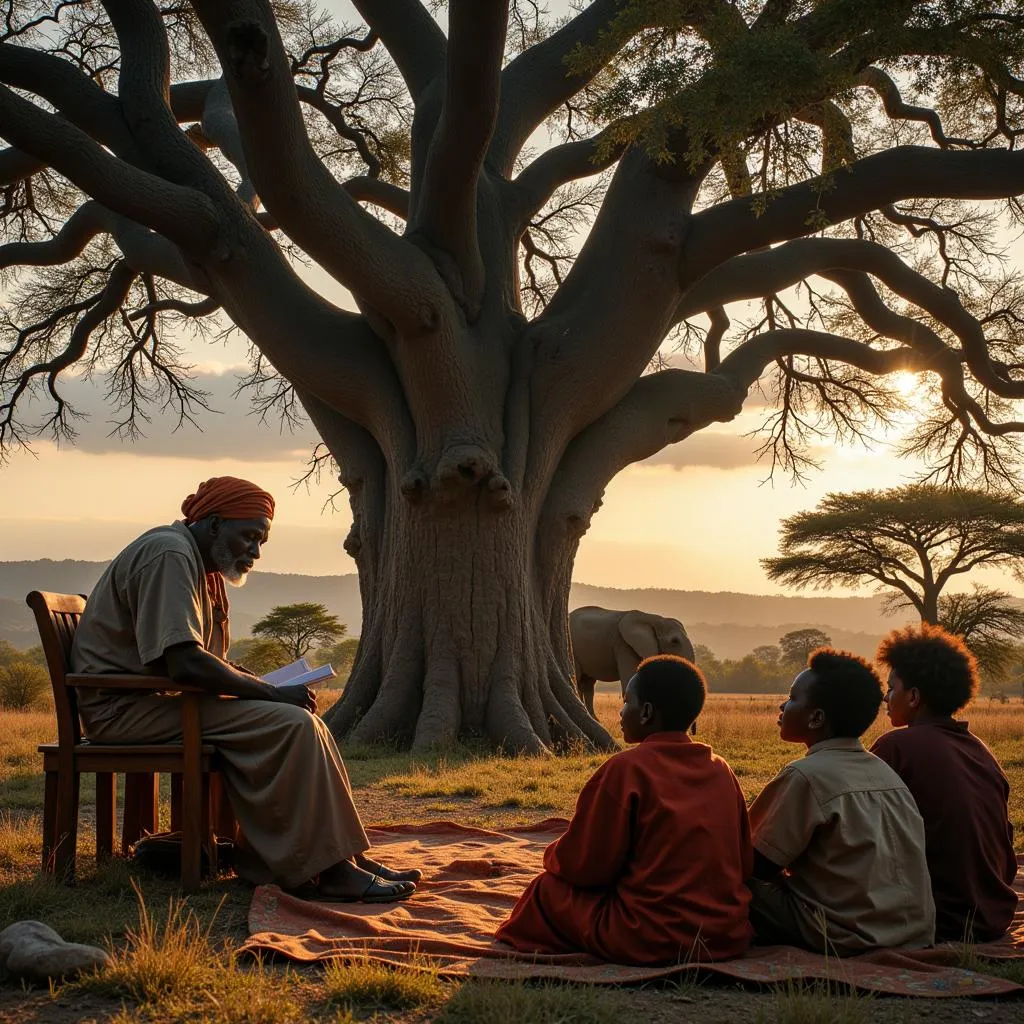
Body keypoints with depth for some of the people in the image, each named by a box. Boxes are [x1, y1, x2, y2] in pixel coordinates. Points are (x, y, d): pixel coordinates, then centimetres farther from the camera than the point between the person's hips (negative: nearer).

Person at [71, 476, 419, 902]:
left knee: (303, 720, 2)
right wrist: (272, 692, -20)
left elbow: (207, 660, 19)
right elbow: (184, 663, -26)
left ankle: (350, 857, -3)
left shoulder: (204, 566, 17)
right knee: (290, 725, -22)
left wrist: (263, 685, 1)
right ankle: (326, 869, -19)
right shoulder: (170, 555, -16)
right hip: (126, 707, -10)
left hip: (159, 699, 10)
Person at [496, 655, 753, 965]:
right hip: (728, 938, 6)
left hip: (649, 943, -6)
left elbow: (583, 864, -6)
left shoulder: (626, 769, -11)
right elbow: (742, 863, 10)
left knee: (549, 888, 14)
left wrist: (553, 856, 15)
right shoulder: (721, 770, 5)